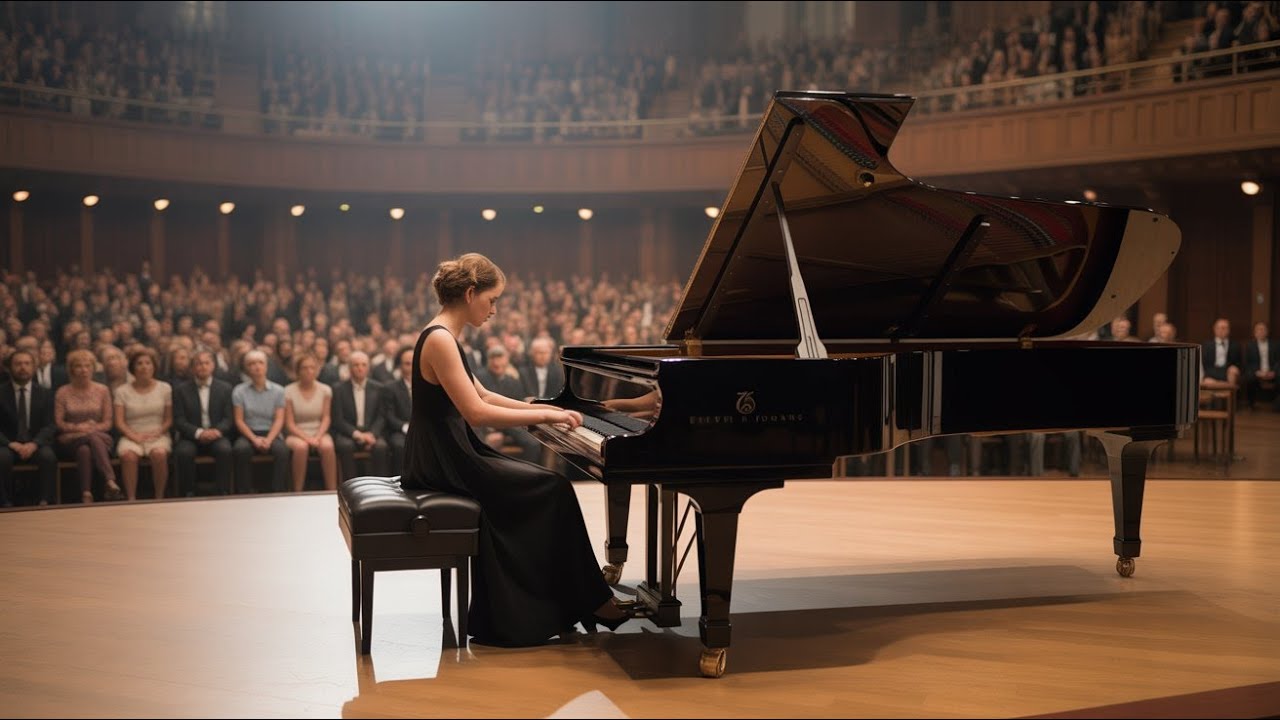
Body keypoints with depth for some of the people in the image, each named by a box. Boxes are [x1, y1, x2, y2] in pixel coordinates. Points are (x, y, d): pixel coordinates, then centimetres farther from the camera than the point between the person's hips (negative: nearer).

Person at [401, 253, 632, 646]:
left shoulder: (444, 336, 13)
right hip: (443, 463, -10)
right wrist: (544, 415, -18)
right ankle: (589, 600, 6)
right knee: (555, 490, -7)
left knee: (544, 484, 10)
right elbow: (476, 412, -25)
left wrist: (541, 409, 13)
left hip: (449, 455, 10)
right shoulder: (440, 340, -19)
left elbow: (480, 394, 20)